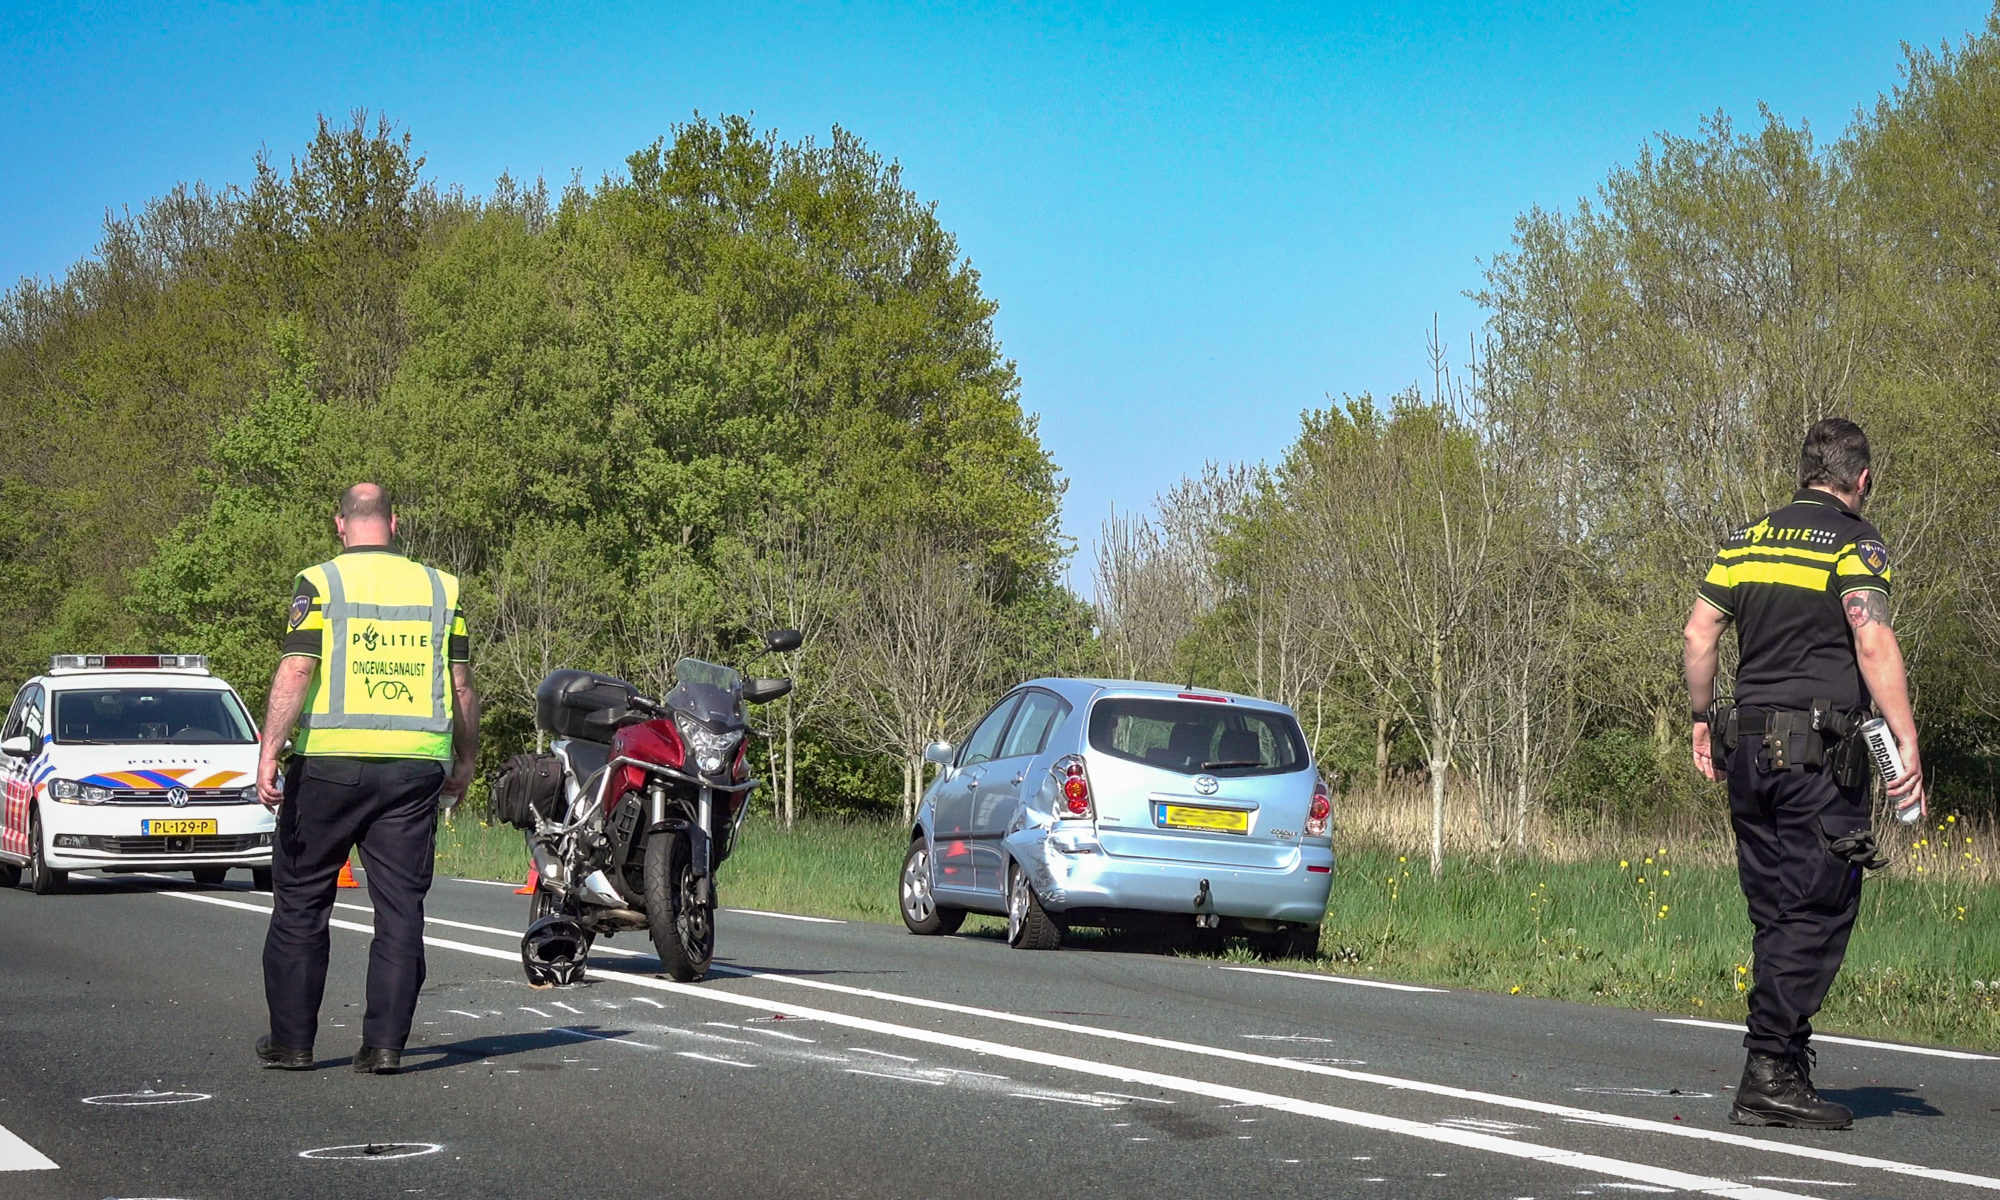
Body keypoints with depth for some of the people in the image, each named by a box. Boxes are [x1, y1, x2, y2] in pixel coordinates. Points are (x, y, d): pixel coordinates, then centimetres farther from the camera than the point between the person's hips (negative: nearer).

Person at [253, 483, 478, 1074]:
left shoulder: (320, 583, -2)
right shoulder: (440, 587, 8)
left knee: (301, 903, 10)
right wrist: (465, 759, 21)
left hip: (330, 760, -2)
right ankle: (384, 1043, 1)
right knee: (401, 908, 5)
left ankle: (291, 1041, 14)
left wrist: (269, 752, -13)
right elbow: (462, 686, 9)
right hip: (416, 765, 2)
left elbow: (296, 671, -12)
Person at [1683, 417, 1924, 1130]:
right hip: (1821, 753, -7)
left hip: (1748, 745, 7)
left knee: (1776, 916, 12)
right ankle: (1770, 1072, -8)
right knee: (1817, 914, -4)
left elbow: (1699, 632, 12)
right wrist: (1907, 743, -16)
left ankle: (1783, 1069, 14)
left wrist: (1702, 721, 21)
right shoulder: (1853, 542, -5)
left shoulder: (1746, 540, 14)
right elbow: (1873, 643, -16)